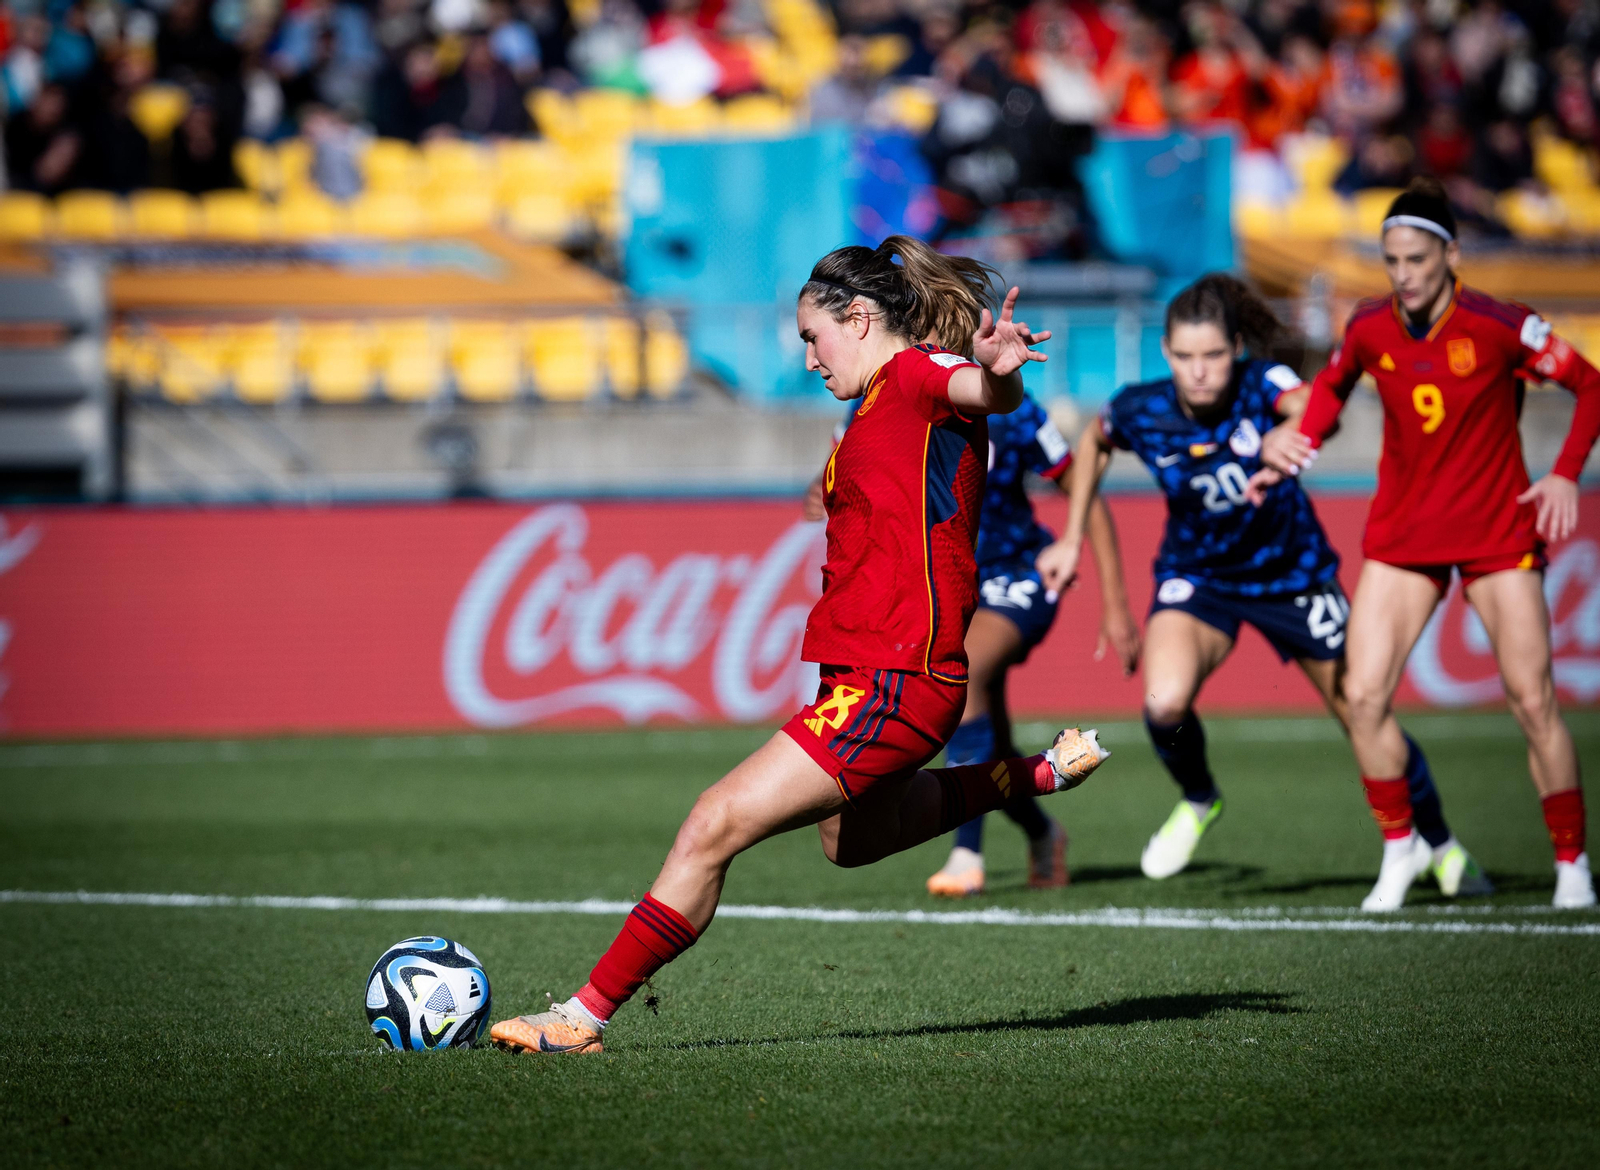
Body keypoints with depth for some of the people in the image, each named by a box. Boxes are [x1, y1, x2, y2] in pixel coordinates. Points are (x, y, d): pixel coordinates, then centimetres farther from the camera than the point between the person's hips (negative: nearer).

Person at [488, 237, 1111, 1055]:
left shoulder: (918, 376, -11)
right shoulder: (885, 404, 19)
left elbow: (988, 392, -34)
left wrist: (997, 368, -55)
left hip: (893, 681, -11)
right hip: (867, 672, 11)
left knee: (715, 826, -15)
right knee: (849, 840, 34)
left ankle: (584, 1017, -12)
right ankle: (1035, 774, 36)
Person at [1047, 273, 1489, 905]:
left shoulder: (1262, 384, -27)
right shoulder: (1139, 411, -19)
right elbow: (1094, 443, 5)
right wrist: (1072, 540, 6)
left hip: (1291, 572, -1)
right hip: (1197, 576, 1)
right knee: (1165, 702, -28)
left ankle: (1438, 842, 33)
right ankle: (1197, 799, 7)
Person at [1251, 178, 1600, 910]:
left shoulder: (1498, 326, -16)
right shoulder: (1369, 327, -5)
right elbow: (1333, 384, 18)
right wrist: (1297, 445, 1)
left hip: (1497, 528, -3)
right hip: (1402, 533, 3)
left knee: (1532, 699, -6)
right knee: (1362, 693, -8)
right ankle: (1398, 850, 9)